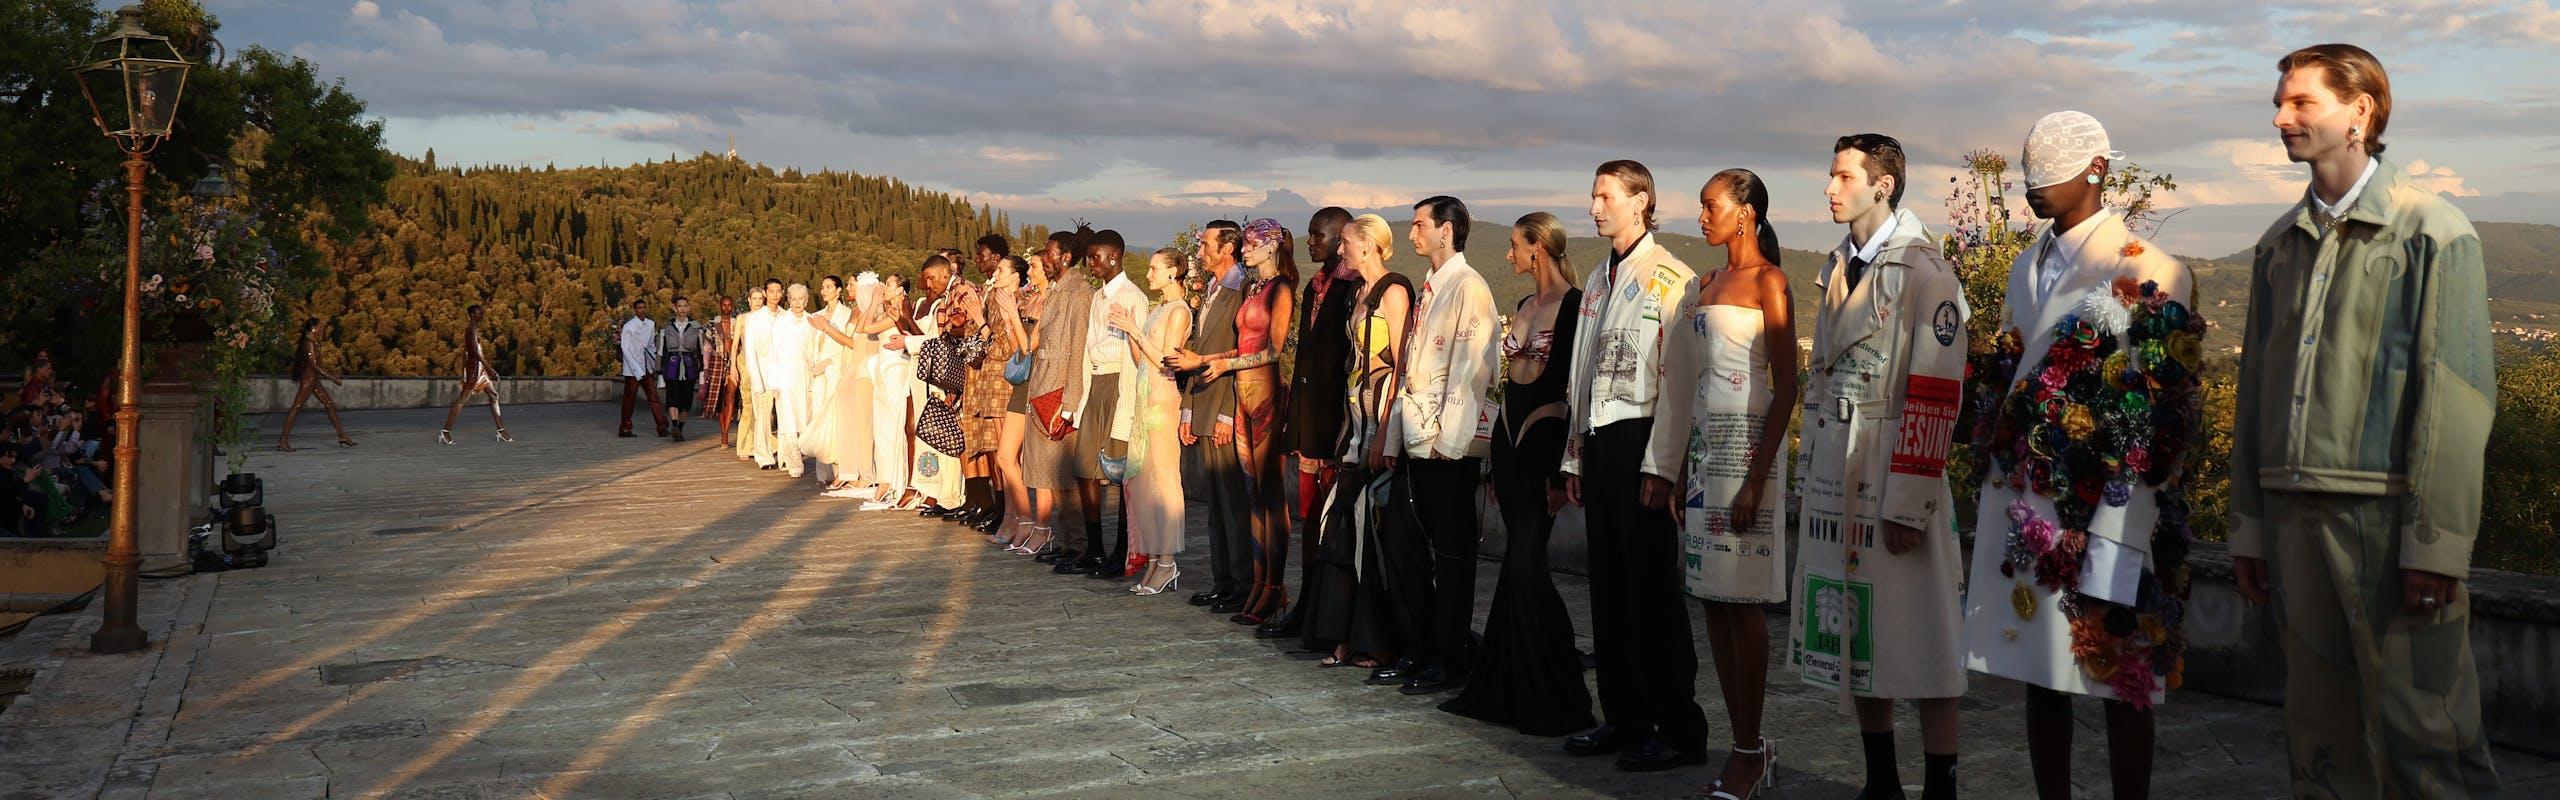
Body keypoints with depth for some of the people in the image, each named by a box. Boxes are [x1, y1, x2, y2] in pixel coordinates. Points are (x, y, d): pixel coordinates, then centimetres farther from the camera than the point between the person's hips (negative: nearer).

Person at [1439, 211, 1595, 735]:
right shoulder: (1524, 306, 16)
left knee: (1524, 564, -10)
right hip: (1510, 436, 8)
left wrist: (1565, 468, -16)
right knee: (1520, 565, 9)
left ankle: (1556, 698, -1)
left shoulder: (1573, 306, -10)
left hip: (1545, 438, -8)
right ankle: (1509, 690, 15)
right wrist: (1497, 462, 18)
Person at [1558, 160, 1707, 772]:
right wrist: (1575, 457, 19)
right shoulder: (1597, 282, 19)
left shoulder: (1671, 279, -7)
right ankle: (1624, 718, 19)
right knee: (1608, 583, 11)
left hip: (1640, 444, -8)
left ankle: (1678, 728, 2)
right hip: (1597, 440, 8)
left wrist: (1659, 465, -18)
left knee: (1652, 588, -6)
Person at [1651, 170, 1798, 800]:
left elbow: (1786, 385, -12)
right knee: (1712, 599, 7)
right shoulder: (1709, 284, 16)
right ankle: (1744, 745, 14)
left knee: (1742, 600, -5)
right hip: (1704, 444, 8)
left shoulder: (1768, 281, -7)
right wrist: (1680, 470, 14)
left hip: (1747, 443, -8)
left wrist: (1756, 478, -19)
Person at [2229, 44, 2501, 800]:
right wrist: (2249, 525, 13)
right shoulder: (2279, 244, 15)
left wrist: (2436, 539, -15)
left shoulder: (2432, 232, -2)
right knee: (2320, 732, 10)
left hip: (2390, 512, -5)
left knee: (2419, 736, -3)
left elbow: (2458, 395, -9)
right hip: (2299, 512, 5)